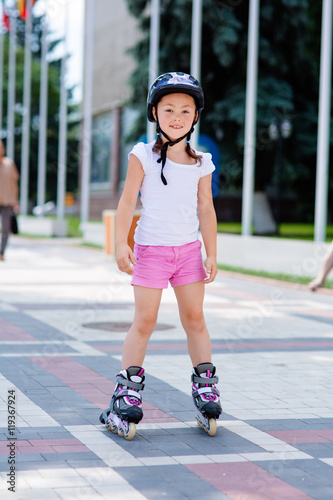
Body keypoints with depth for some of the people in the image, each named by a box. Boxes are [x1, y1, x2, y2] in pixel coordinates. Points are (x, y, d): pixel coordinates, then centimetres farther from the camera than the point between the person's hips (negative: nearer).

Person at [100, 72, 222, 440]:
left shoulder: (201, 163, 5)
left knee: (194, 317, 4)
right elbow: (127, 201, -6)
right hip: (150, 249, -3)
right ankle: (127, 391, 3)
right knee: (144, 320, -5)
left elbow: (206, 210, 7)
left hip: (189, 249, 3)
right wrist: (121, 244, -14)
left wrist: (211, 255, 4)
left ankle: (205, 388, 14)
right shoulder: (143, 156, -4)